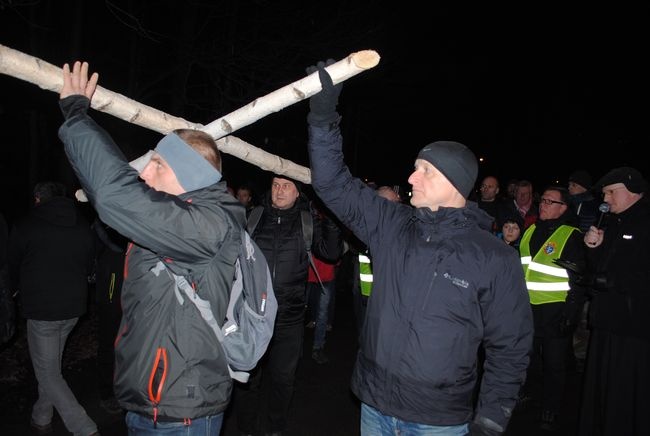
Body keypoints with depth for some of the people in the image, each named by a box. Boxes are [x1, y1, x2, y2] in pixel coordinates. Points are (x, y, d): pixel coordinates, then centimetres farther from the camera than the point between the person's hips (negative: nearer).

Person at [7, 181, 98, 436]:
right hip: (74, 308, 5)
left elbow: (14, 271, 5)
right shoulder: (83, 226, 4)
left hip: (41, 309, -5)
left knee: (48, 373, 3)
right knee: (51, 365, 24)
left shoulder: (25, 227, -7)